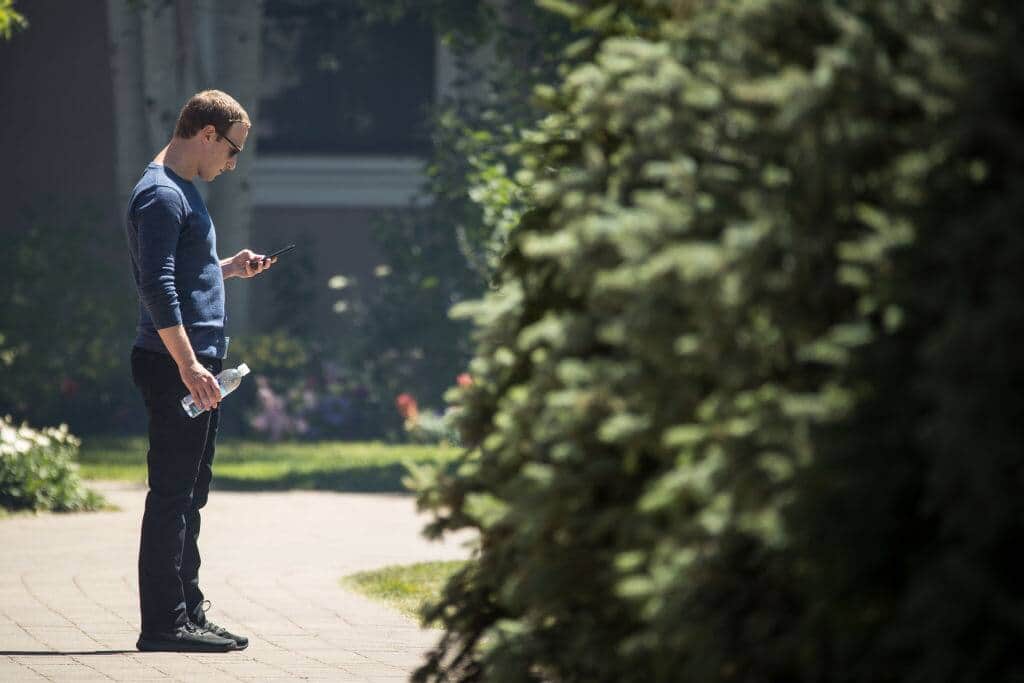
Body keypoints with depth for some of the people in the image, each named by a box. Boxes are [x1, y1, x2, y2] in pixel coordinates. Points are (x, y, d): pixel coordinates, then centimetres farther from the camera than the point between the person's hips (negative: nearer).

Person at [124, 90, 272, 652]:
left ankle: (188, 612, 18)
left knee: (189, 494, 13)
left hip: (195, 364, 11)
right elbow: (158, 289, -21)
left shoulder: (180, 193, 20)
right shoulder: (161, 196, -13)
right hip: (175, 366, -11)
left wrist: (230, 269, 20)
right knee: (173, 493, -9)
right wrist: (189, 367, -25)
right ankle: (164, 622, -7)